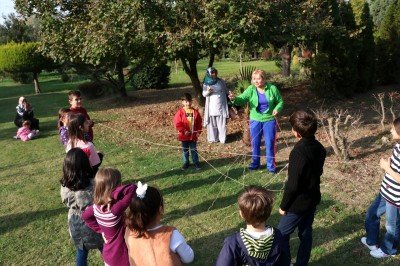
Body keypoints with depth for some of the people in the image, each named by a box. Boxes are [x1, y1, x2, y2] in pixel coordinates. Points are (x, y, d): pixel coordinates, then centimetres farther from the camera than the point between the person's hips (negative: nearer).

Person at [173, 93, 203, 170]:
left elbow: (199, 123, 4)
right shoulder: (180, 112, -10)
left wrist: (198, 132, -4)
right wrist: (184, 131, -18)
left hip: (193, 135, 1)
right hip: (184, 135, -1)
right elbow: (177, 123, -13)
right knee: (185, 150, 13)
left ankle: (196, 162, 22)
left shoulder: (195, 112, -2)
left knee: (194, 149, 11)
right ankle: (186, 162, 26)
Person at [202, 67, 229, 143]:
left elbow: (226, 92, 13)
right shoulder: (206, 83, 1)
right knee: (212, 123, 1)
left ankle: (222, 139, 9)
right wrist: (208, 91, -24)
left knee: (222, 123, 1)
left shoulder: (221, 82, 3)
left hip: (221, 106, 0)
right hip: (211, 107, 0)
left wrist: (228, 102, 16)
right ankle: (212, 138, 11)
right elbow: (204, 94, -3)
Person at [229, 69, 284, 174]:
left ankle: (271, 165, 21)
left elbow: (280, 101, 1)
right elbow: (242, 99, -18)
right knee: (255, 143, 13)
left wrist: (277, 109, -19)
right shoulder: (251, 89, -7)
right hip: (255, 120, 1)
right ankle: (255, 162, 31)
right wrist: (235, 98, -40)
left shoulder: (272, 88, -8)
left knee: (270, 143, 6)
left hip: (269, 120, -1)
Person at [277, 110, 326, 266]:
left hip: (299, 202, -8)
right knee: (306, 233, 20)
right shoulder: (319, 148, -2)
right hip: (313, 198, 8)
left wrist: (284, 205, -12)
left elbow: (292, 185, -24)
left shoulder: (299, 152, -27)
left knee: (282, 235, 8)